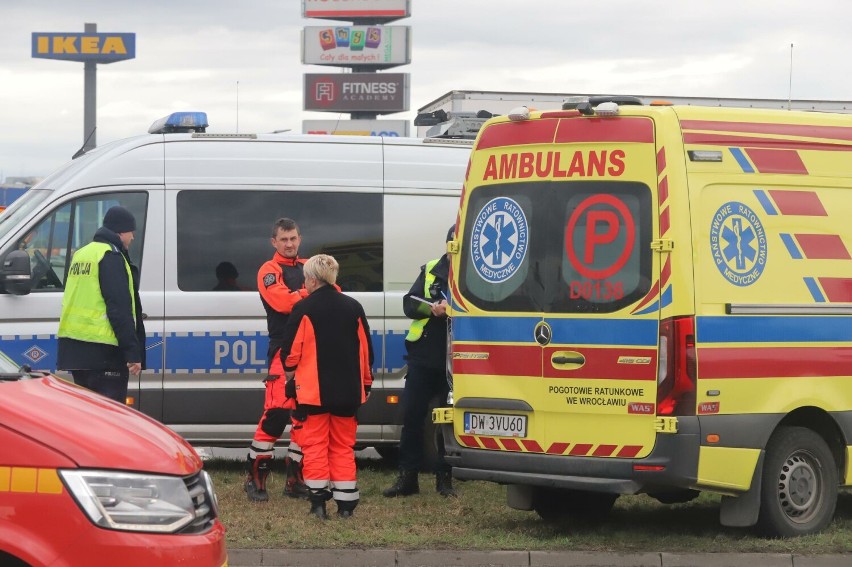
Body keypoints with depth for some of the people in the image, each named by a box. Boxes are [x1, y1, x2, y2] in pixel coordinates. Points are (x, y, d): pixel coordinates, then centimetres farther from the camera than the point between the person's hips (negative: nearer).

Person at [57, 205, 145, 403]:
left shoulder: (82, 254, 18)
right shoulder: (111, 256, -10)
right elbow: (119, 308, -18)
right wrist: (133, 351, -19)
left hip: (74, 347, 9)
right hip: (102, 350, -9)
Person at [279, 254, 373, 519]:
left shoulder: (304, 308, -8)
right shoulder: (353, 308, 6)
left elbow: (291, 351, -6)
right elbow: (366, 350, 10)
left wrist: (290, 378, 13)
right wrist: (366, 384, 22)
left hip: (314, 390, -4)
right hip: (348, 392, 4)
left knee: (315, 445, 3)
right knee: (343, 446, 11)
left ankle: (319, 501, -2)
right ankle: (345, 504, 7)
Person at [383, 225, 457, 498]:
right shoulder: (430, 270, 10)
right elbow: (409, 304, 3)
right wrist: (432, 308, -16)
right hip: (422, 356, 2)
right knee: (411, 415, 1)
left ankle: (444, 478, 13)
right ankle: (408, 477, 8)